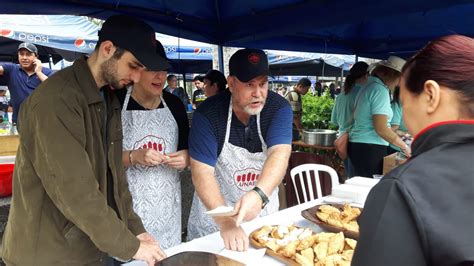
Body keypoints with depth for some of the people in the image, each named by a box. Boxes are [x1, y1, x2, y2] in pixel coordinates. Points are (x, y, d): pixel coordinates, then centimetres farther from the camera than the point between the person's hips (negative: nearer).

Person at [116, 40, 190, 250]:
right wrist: (134, 157, -23)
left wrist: (186, 158, -8)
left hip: (167, 201, 4)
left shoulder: (174, 104, 4)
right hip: (129, 202, -4)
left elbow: (187, 148, 13)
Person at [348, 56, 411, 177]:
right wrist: (405, 147, -9)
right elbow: (381, 129, -18)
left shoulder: (368, 86, 15)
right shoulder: (380, 90, -12)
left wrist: (397, 134, 22)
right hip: (370, 149, -9)